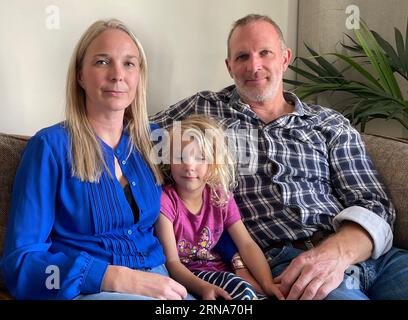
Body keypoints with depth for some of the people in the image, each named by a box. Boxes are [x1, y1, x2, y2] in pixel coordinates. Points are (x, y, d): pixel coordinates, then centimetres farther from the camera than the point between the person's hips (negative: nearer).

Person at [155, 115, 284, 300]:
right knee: (243, 290, -26)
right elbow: (171, 261, -17)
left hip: (215, 268, 5)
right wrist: (203, 288, -34)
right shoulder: (165, 200, -13)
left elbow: (246, 244, -2)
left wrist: (268, 284, -17)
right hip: (184, 275, -5)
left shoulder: (221, 198, 3)